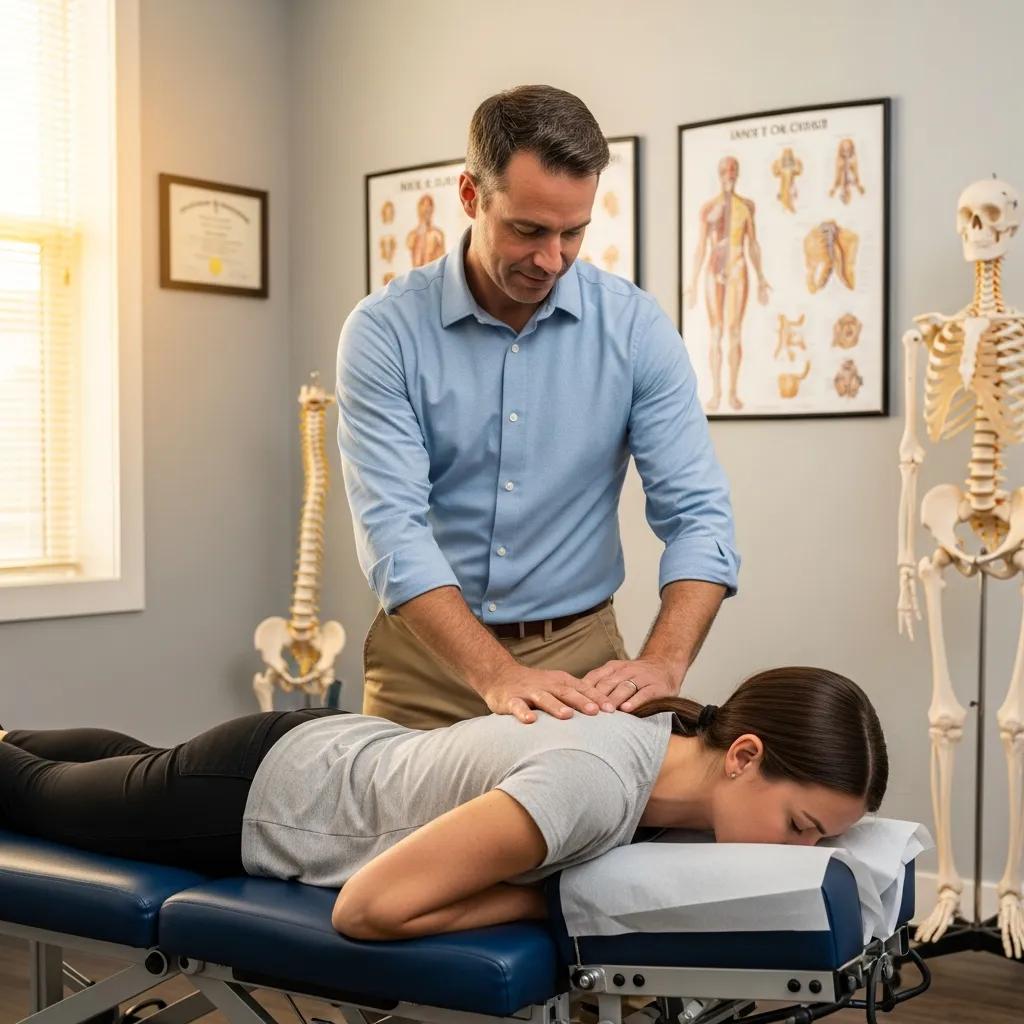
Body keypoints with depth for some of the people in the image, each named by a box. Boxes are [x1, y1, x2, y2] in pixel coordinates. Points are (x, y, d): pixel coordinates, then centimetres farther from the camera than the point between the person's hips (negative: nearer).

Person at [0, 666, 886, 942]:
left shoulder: (680, 738, -20)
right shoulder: (595, 783, -43)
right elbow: (365, 906, -40)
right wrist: (542, 897, -30)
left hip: (332, 752, 7)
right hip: (256, 794, -7)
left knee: (132, 766, 37)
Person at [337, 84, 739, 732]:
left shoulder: (637, 328, -7)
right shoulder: (386, 332, -11)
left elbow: (697, 515, -10)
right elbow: (392, 528, -20)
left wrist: (663, 664, -27)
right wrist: (497, 678, -32)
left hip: (579, 652, 1)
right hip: (428, 656, -1)